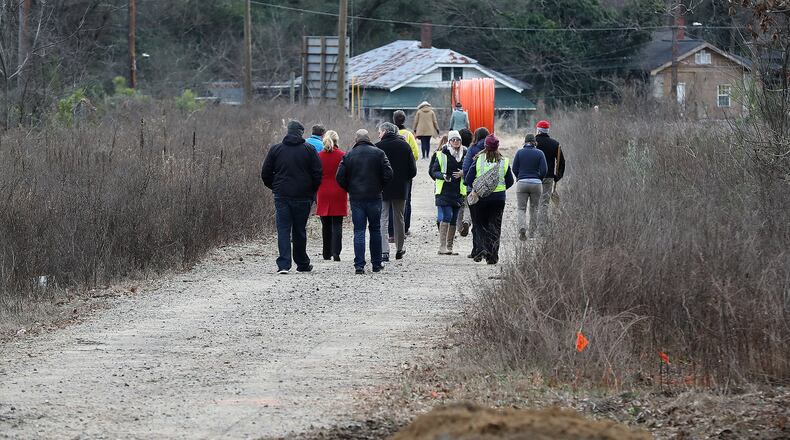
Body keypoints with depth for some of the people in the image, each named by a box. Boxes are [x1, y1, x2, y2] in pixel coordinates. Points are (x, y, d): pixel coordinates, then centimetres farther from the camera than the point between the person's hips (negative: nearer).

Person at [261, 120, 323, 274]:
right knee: (300, 231, 10)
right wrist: (311, 191, 12)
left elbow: (265, 174, 5)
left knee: (283, 230, 0)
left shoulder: (275, 149, 3)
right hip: (303, 197, 0)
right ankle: (302, 263, 18)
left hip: (281, 196, 0)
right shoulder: (309, 150, -2)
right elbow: (317, 174, -3)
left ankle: (284, 264, -12)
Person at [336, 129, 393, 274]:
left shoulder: (348, 155, 0)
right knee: (375, 230, 13)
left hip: (356, 197, 0)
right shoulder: (379, 153, -1)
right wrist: (380, 187, 10)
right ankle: (376, 263, 16)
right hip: (374, 197, 0)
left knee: (359, 231, 1)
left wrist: (350, 190, 12)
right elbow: (388, 174, -6)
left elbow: (340, 177, -3)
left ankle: (359, 265, -8)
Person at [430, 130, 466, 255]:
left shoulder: (465, 155, 9)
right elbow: (434, 171, 0)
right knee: (446, 216, -15)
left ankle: (449, 247, 14)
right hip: (444, 191, -5)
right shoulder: (442, 154, -2)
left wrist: (463, 173, -5)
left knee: (454, 220, 7)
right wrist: (443, 176, -19)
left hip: (458, 192, 5)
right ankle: (442, 247, -15)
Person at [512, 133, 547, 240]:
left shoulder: (519, 152, -2)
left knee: (521, 208, 4)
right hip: (536, 183, 0)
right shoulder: (539, 153, -3)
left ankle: (522, 227, -22)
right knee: (534, 209, 13)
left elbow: (514, 169, -1)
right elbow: (543, 170, -6)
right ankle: (532, 233, 17)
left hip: (522, 183, 0)